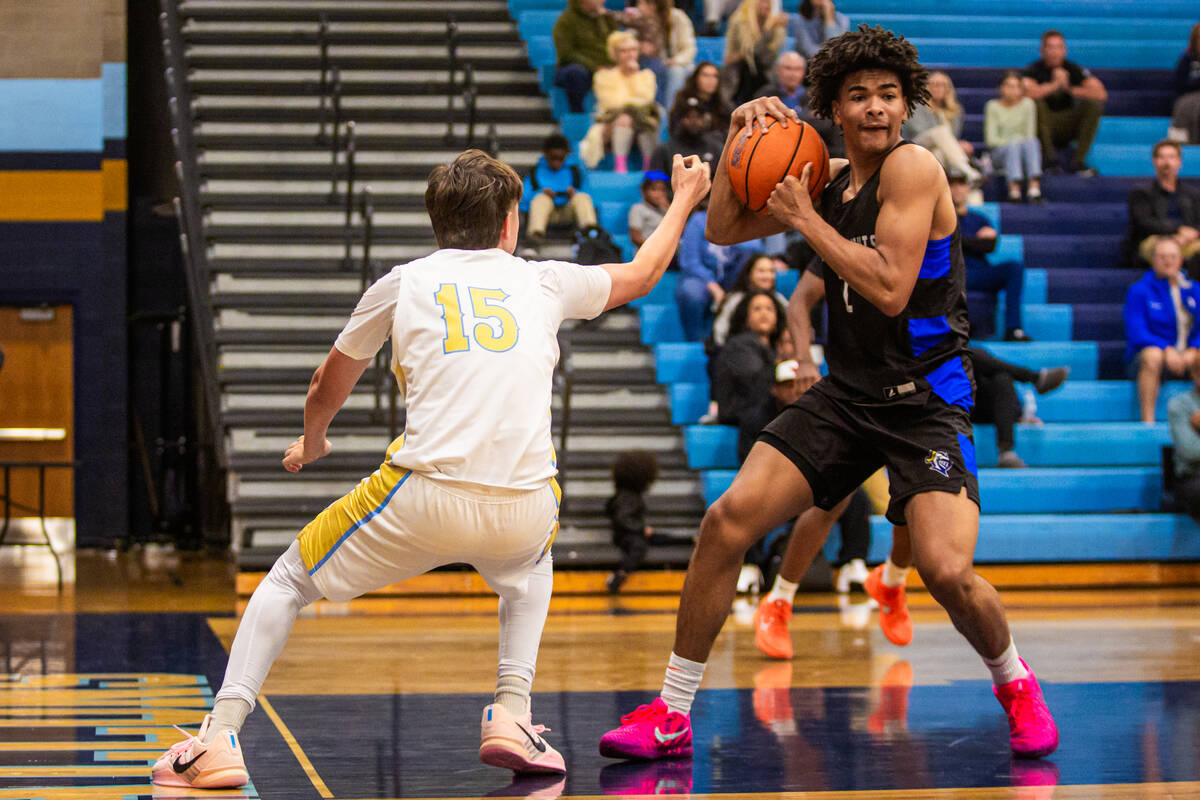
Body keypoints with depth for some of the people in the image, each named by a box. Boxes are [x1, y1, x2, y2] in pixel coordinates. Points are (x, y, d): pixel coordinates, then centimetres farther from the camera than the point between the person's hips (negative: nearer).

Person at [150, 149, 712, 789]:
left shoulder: (403, 283, 16)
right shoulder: (542, 281, 18)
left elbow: (326, 390, 29)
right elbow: (640, 276, 38)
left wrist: (311, 441, 51)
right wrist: (685, 199, 54)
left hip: (423, 503, -2)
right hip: (523, 508, 2)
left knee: (288, 581, 19)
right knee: (531, 568, 38)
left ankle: (220, 737, 4)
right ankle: (511, 712, 19)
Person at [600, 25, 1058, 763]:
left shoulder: (913, 168, -13)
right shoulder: (829, 178, 9)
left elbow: (890, 289, -23)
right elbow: (723, 230, 15)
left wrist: (804, 218, -17)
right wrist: (740, 139, 3)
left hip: (925, 400, -6)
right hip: (845, 393, 6)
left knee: (947, 570, -23)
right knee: (728, 520, -7)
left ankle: (1015, 683, 12)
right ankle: (671, 716, 3)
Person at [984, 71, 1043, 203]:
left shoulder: (1027, 104, 5)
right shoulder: (993, 106, -1)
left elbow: (1030, 135, 4)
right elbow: (991, 139, -4)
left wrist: (1024, 142, -16)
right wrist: (1013, 141, -14)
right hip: (1000, 152, -2)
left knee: (1032, 142, -30)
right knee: (1013, 145, -34)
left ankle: (1034, 186, -48)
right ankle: (1014, 187, -51)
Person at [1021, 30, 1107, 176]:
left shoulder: (1073, 69, -1)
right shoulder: (1034, 69, -7)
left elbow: (1101, 93, -13)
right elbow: (1026, 92, -30)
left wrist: (1070, 88, -16)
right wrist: (1054, 85, -26)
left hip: (1067, 129, 3)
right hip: (1044, 127, -3)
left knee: (1094, 104, -20)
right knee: (1035, 102, -30)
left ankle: (1079, 161, -21)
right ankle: (1048, 152, -25)